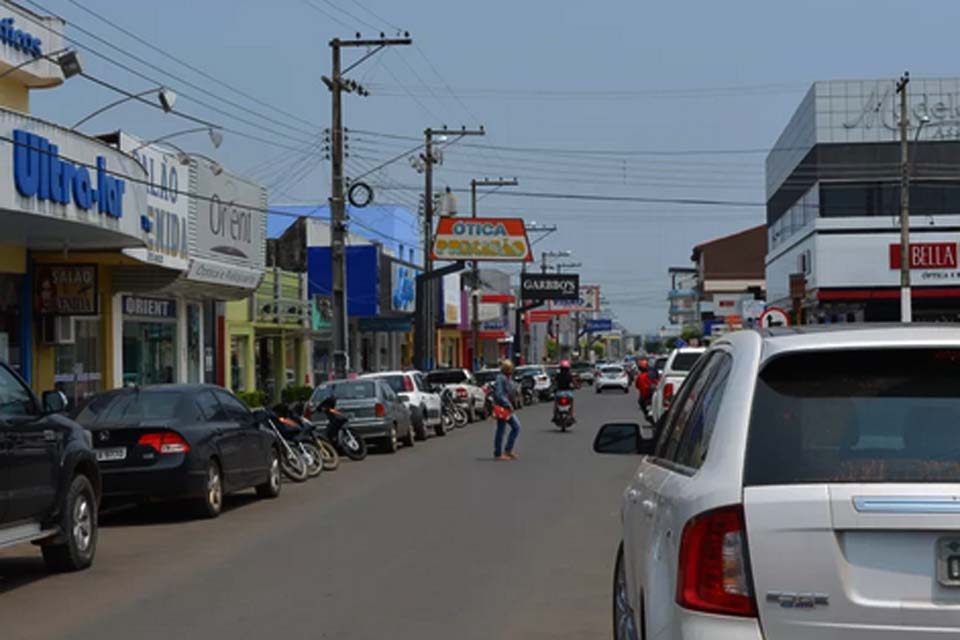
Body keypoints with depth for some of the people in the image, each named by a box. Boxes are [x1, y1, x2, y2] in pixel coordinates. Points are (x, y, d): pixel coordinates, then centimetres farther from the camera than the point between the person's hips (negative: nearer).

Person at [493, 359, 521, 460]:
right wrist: (508, 405, -22)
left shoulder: (507, 378, 14)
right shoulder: (500, 379, -16)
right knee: (501, 430, -4)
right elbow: (499, 395, -23)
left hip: (507, 408, 10)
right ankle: (498, 454, 4)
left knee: (516, 427, 9)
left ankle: (508, 451, 12)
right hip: (501, 408, -10)